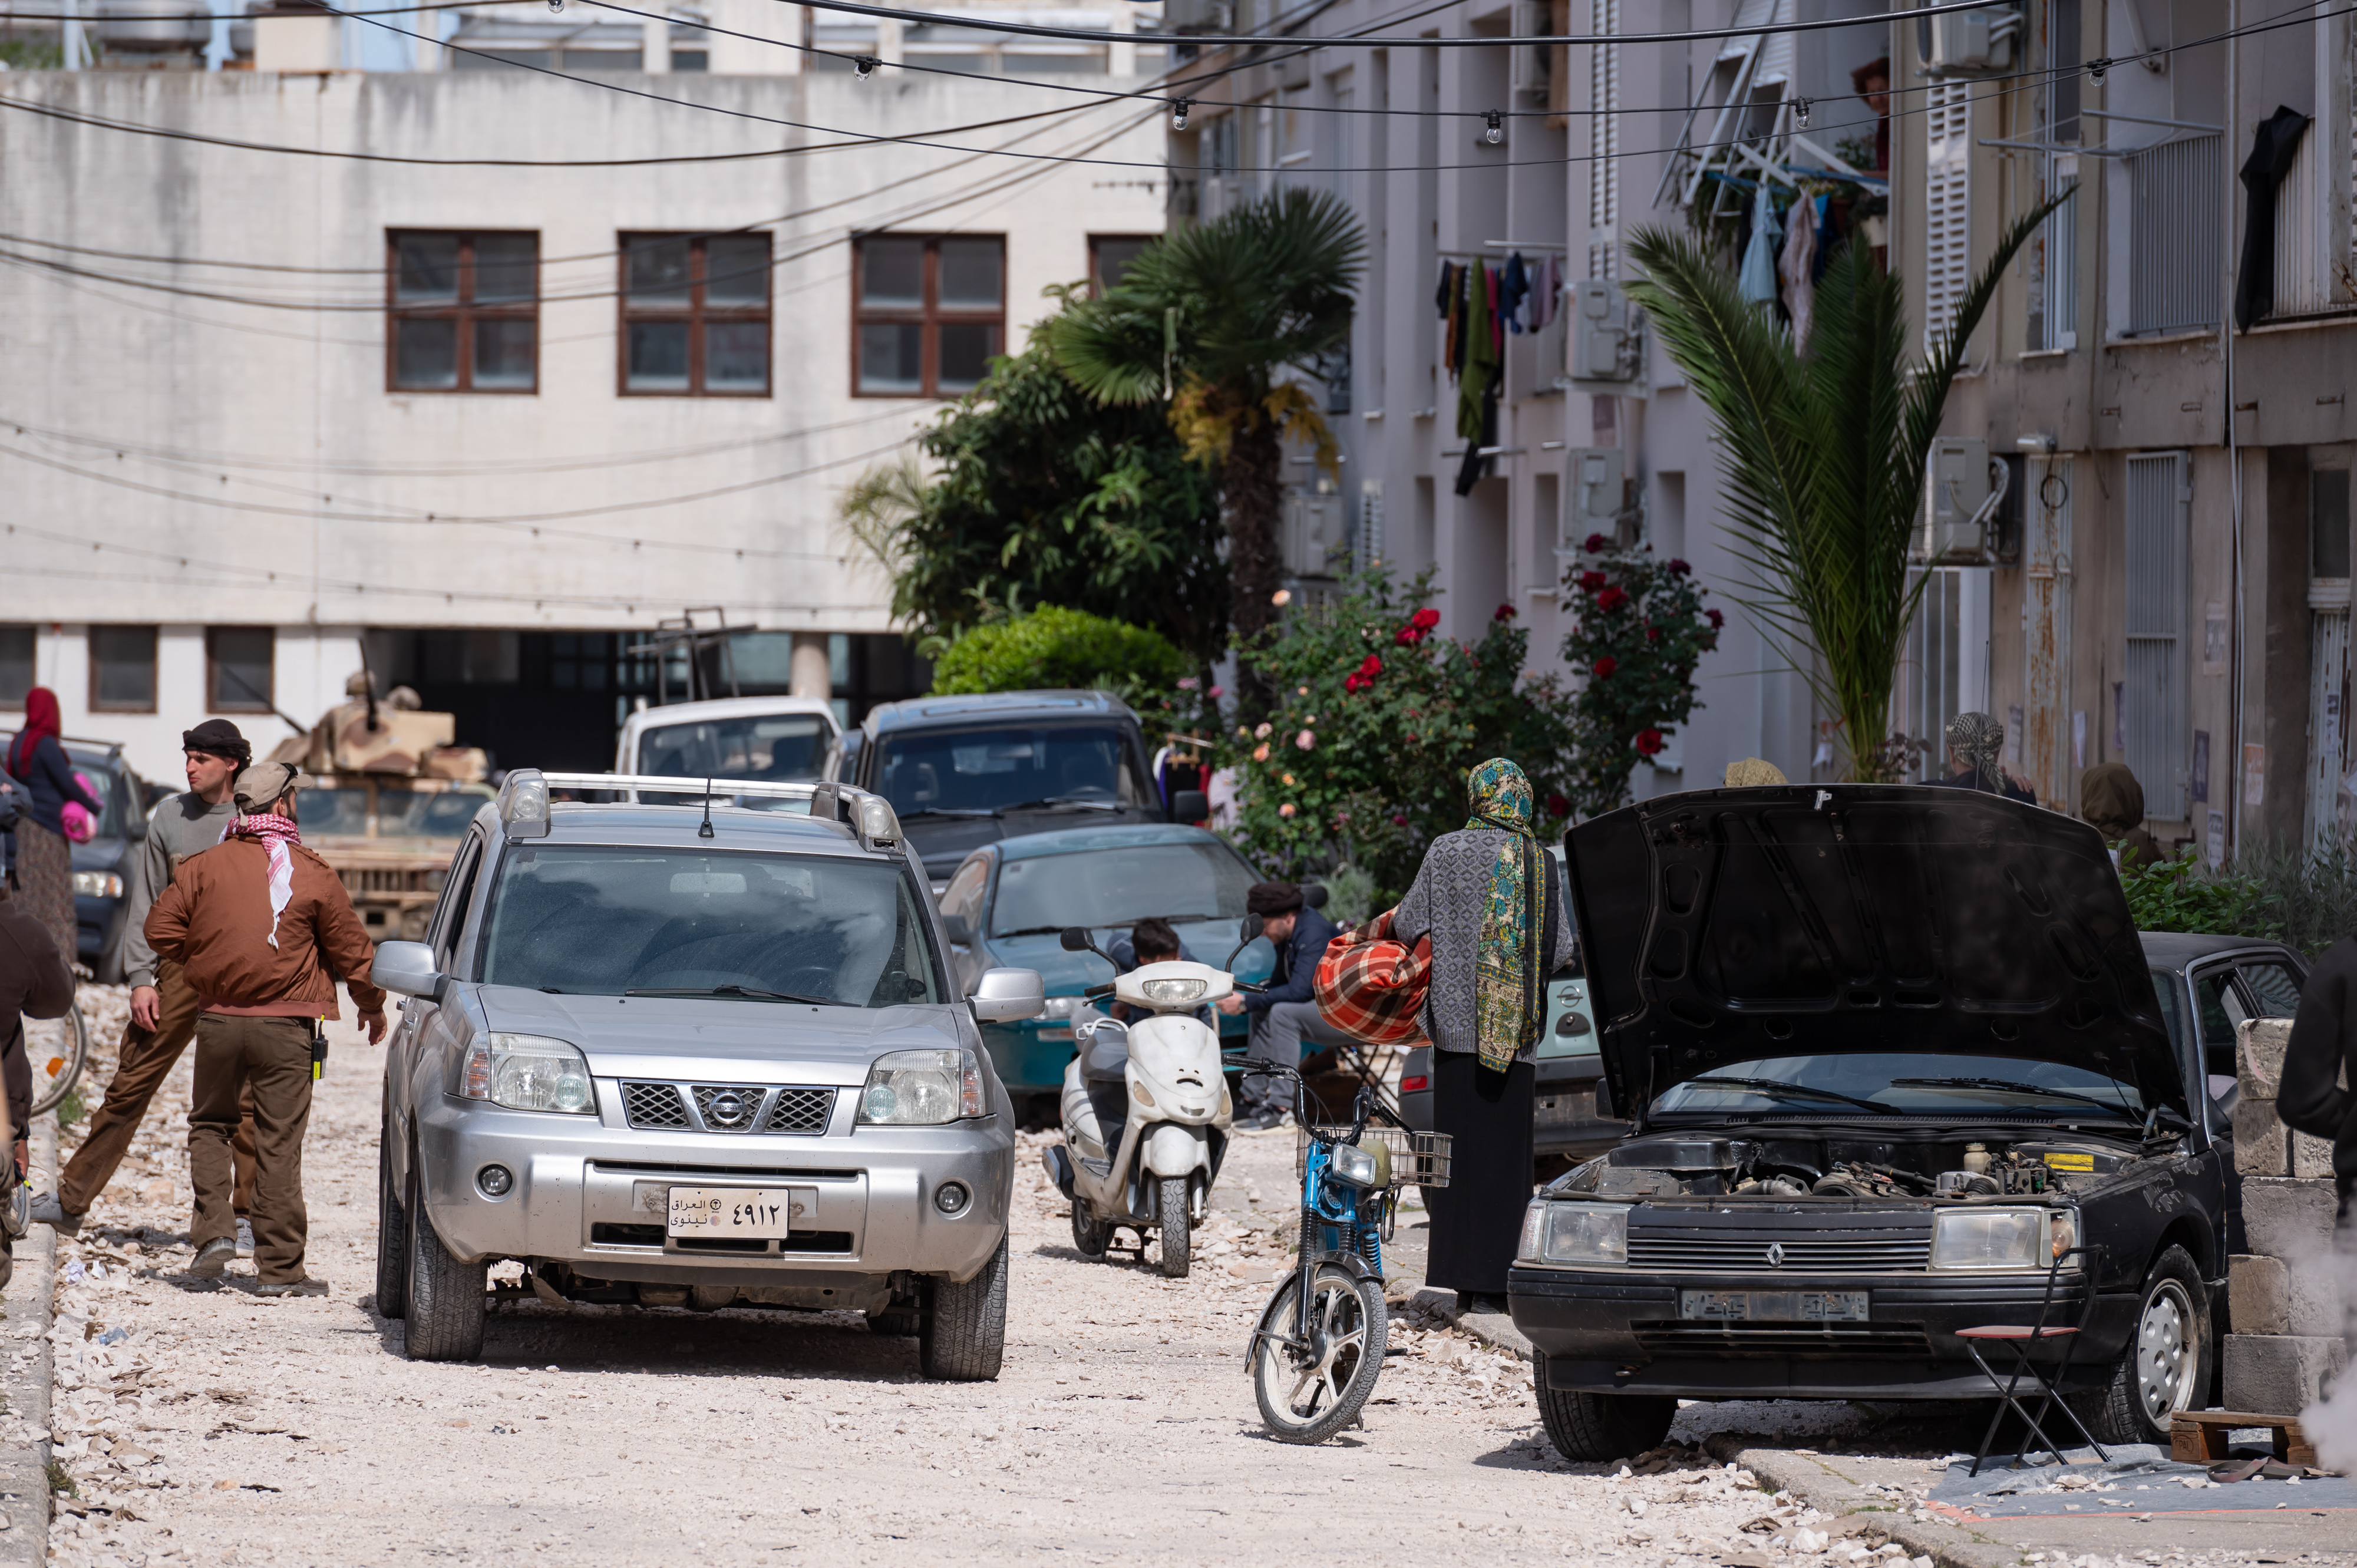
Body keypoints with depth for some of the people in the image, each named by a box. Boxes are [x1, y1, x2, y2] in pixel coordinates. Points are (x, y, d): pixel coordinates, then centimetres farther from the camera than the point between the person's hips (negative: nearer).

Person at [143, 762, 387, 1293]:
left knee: (209, 1124, 20)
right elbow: (351, 950, 1)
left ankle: (213, 1230, 2)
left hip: (218, 1020, 2)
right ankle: (280, 1265, 2)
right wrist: (373, 1007, 18)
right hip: (284, 1028, -2)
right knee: (279, 1141, 1)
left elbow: (161, 929, 0)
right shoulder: (311, 875, -4)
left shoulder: (205, 866, 0)